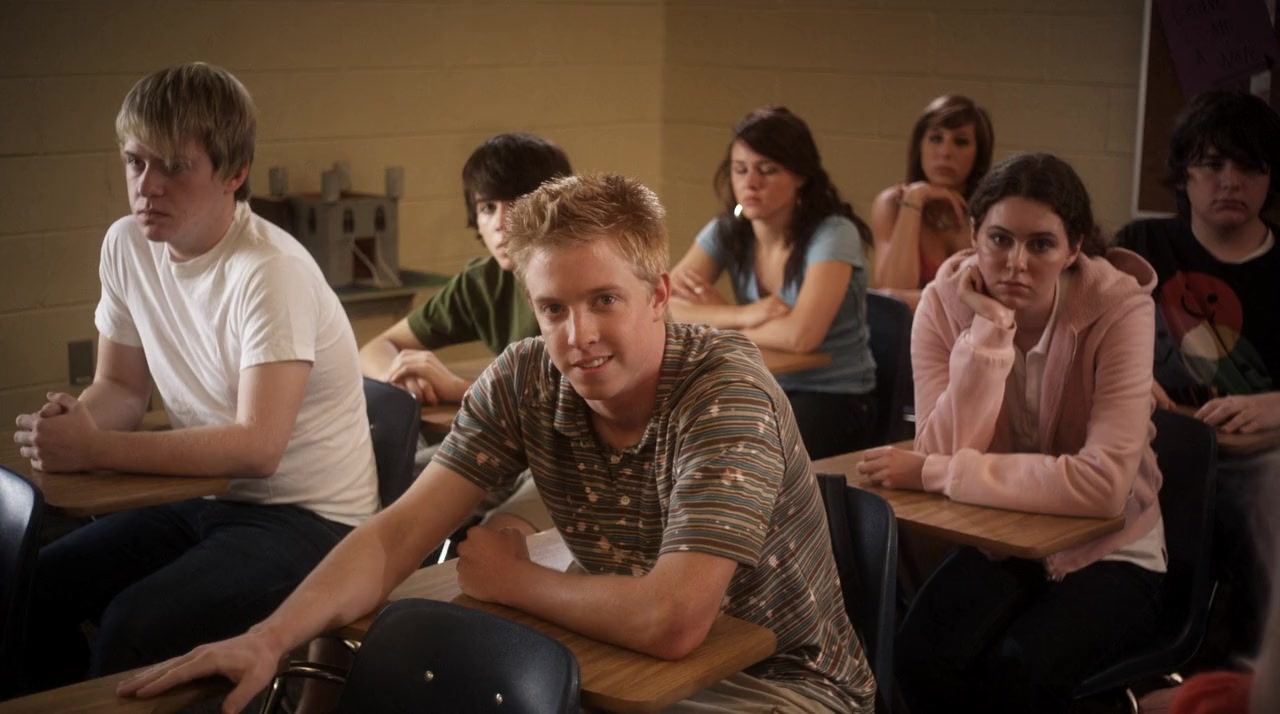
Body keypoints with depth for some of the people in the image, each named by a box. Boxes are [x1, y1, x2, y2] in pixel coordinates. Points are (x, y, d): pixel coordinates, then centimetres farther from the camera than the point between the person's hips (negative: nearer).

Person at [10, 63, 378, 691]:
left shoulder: (269, 271, -22)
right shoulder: (126, 245, 0)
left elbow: (257, 446, -28)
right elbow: (122, 387, 11)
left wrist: (95, 450, -26)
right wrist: (77, 421, -13)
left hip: (309, 517, -7)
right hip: (205, 496, 7)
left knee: (134, 629, -27)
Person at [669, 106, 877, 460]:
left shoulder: (833, 235, -16)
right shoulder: (726, 232, 0)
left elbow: (800, 335, -29)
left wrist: (719, 319, -13)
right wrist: (742, 315, -23)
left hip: (834, 401, -5)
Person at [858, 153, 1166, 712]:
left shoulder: (1119, 308, -20)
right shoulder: (946, 300, -11)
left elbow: (1103, 484, -30)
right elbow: (946, 451, -20)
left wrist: (930, 475, -27)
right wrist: (988, 327, -29)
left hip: (1106, 553, -2)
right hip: (999, 541, 2)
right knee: (922, 658, -26)